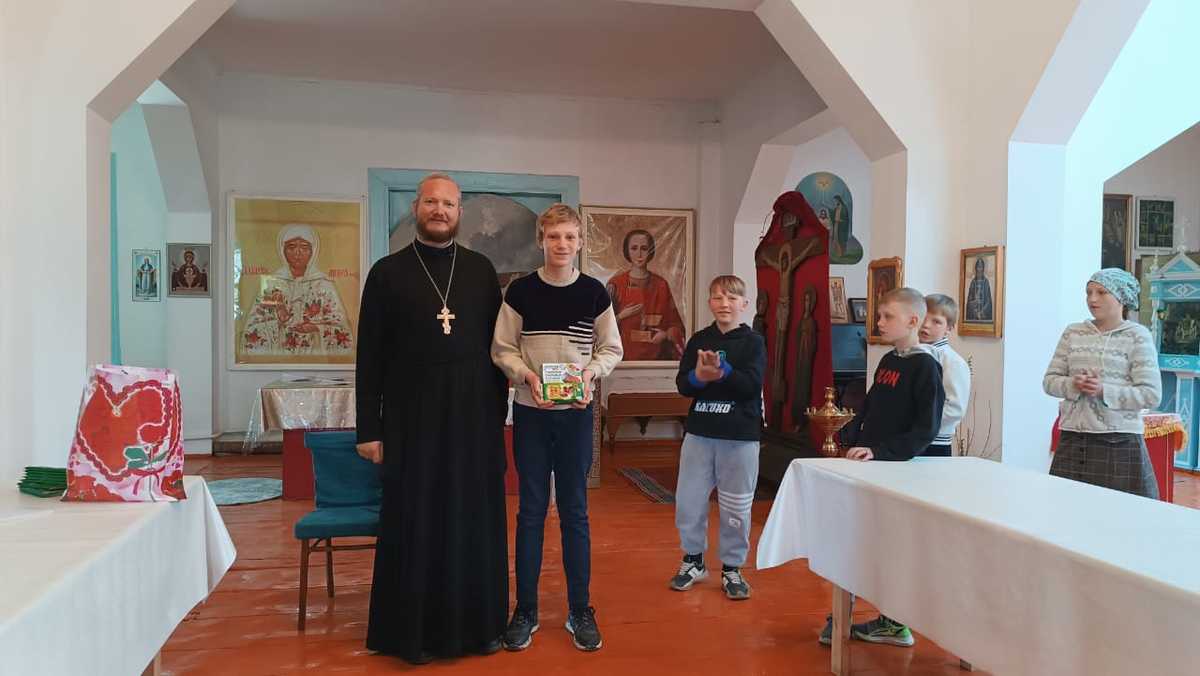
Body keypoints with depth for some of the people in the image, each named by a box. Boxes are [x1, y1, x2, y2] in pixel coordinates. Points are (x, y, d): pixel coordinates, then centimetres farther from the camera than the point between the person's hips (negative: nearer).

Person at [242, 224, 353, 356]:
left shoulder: (325, 285, 1)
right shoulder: (269, 283, 3)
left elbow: (342, 329, 1)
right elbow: (252, 331, 1)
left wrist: (317, 328, -14)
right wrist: (278, 321, -13)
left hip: (316, 354, 1)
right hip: (277, 355, -1)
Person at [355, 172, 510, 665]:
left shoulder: (481, 270, 6)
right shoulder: (388, 272, 1)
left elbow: (495, 345, 8)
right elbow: (370, 356, 0)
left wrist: (499, 412, 5)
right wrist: (369, 428, -4)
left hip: (474, 417, 2)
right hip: (411, 418, -1)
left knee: (475, 521, 9)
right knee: (414, 524, 6)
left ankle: (477, 623, 23)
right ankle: (413, 631, 20)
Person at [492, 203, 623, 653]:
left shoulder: (594, 292, 0)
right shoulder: (520, 291, -2)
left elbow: (612, 349, 6)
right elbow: (502, 349, 1)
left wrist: (590, 371, -13)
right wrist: (528, 376, -16)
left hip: (576, 412, 0)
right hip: (530, 412, 0)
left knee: (574, 510, 6)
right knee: (531, 510, 6)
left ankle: (580, 610, 18)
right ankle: (525, 609, 18)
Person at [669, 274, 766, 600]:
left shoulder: (753, 342, -1)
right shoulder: (698, 340, 7)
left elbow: (752, 385, -13)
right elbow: (682, 384, 1)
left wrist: (722, 372, -24)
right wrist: (699, 376, -19)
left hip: (740, 436, -2)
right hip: (699, 432, 3)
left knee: (736, 507, 6)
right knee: (688, 500, 7)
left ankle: (732, 568, 22)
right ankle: (693, 561, 26)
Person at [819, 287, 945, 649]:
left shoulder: (925, 366, -12)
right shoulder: (888, 361, 11)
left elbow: (926, 429, -18)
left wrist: (880, 451, -24)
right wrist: (846, 437, 5)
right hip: (868, 466, 7)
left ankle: (894, 623, 18)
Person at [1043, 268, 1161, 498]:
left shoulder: (1137, 336, -3)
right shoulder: (1072, 333, 9)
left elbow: (1151, 395, -7)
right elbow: (1049, 381, 9)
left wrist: (1104, 391, -18)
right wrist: (1073, 385, -11)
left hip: (1119, 442, -3)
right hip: (1072, 439, 3)